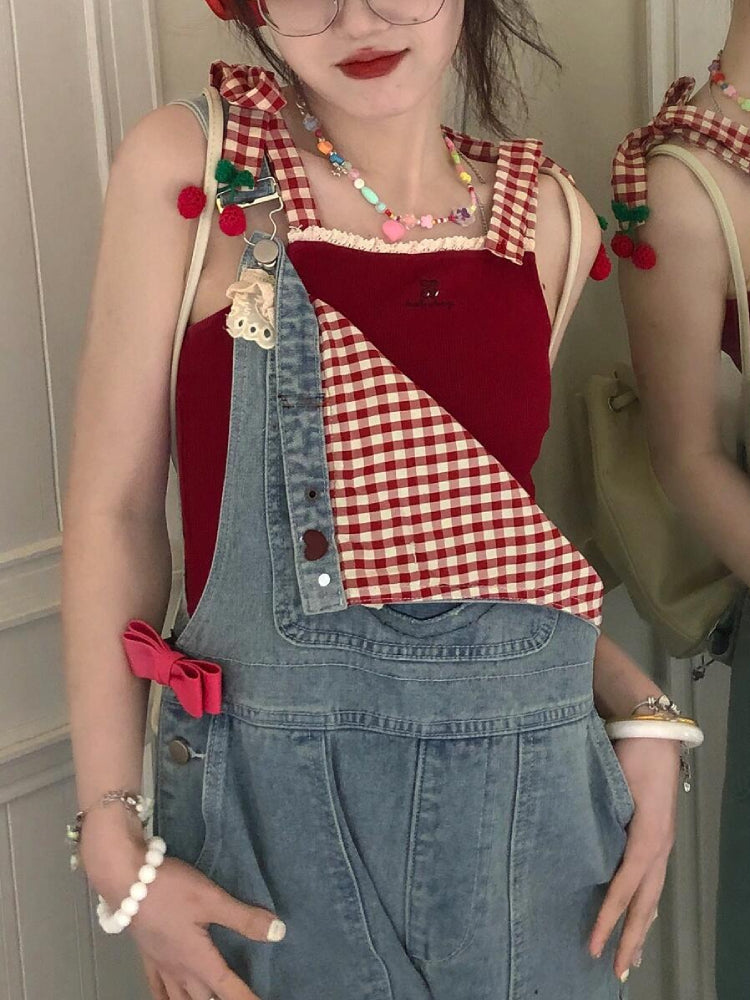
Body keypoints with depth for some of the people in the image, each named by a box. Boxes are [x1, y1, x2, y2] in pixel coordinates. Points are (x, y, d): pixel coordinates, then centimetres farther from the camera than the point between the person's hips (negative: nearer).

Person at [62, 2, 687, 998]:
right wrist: (116, 844, -9)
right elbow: (114, 508, -6)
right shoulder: (185, 166, -8)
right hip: (276, 789, -3)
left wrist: (643, 717, 1)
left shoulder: (551, 219, 2)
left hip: (527, 775, 3)